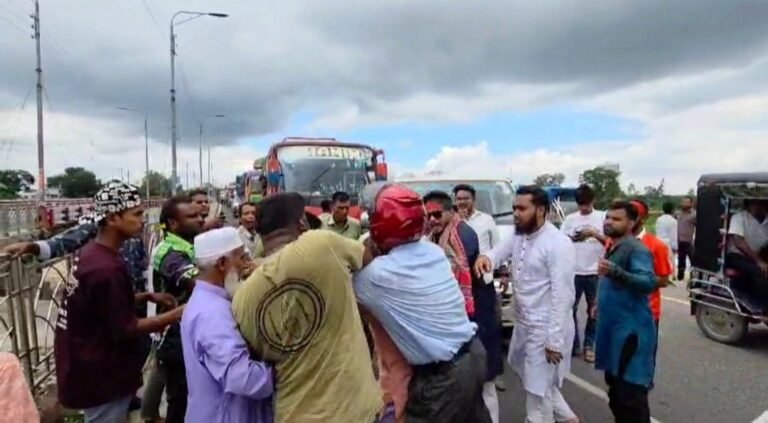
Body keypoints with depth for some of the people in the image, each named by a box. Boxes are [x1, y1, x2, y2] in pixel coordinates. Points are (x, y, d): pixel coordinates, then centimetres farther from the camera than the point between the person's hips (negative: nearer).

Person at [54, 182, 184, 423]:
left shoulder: (91, 253, 2)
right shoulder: (107, 268, -28)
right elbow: (126, 329, -23)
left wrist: (147, 297, 5)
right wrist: (176, 314, -19)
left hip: (89, 367, 9)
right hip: (100, 376, -9)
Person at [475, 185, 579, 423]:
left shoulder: (558, 244, -21)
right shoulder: (518, 236, 4)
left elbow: (563, 295, -22)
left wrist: (555, 340, -22)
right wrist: (487, 257, -24)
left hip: (546, 328, -8)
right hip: (524, 324, 8)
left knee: (538, 388, 8)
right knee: (538, 381, 25)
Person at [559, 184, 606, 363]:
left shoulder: (602, 217, 2)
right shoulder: (570, 218, 6)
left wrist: (595, 233, -18)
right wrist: (571, 239, -16)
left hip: (595, 272, -1)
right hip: (573, 272, 1)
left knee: (594, 310, 9)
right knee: (570, 308, 5)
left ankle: (589, 345, 23)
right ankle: (573, 344, 19)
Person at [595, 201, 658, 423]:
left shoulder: (636, 249, -17)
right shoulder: (614, 248, 12)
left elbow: (649, 282, -33)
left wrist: (615, 272, -46)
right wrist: (600, 305, 29)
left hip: (631, 331, -10)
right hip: (613, 329, 10)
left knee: (630, 392, -5)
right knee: (616, 389, 23)